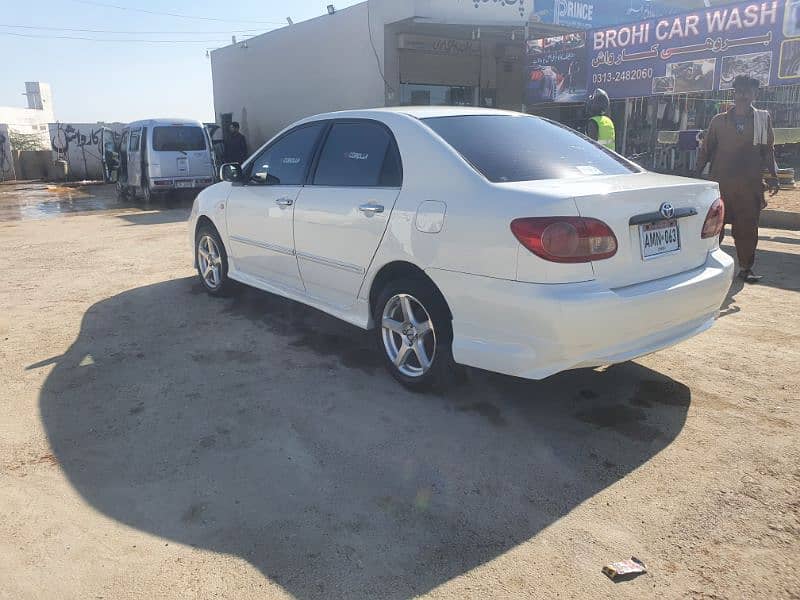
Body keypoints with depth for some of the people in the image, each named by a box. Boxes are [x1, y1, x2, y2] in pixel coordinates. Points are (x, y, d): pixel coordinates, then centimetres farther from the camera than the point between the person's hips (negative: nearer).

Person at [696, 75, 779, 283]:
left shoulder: (763, 119, 9)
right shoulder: (719, 121, 7)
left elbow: (768, 150, 11)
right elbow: (706, 149, 10)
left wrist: (773, 176, 5)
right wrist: (698, 174, 5)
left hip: (750, 185, 0)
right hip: (721, 182, 0)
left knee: (747, 227, 2)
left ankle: (746, 267, 12)